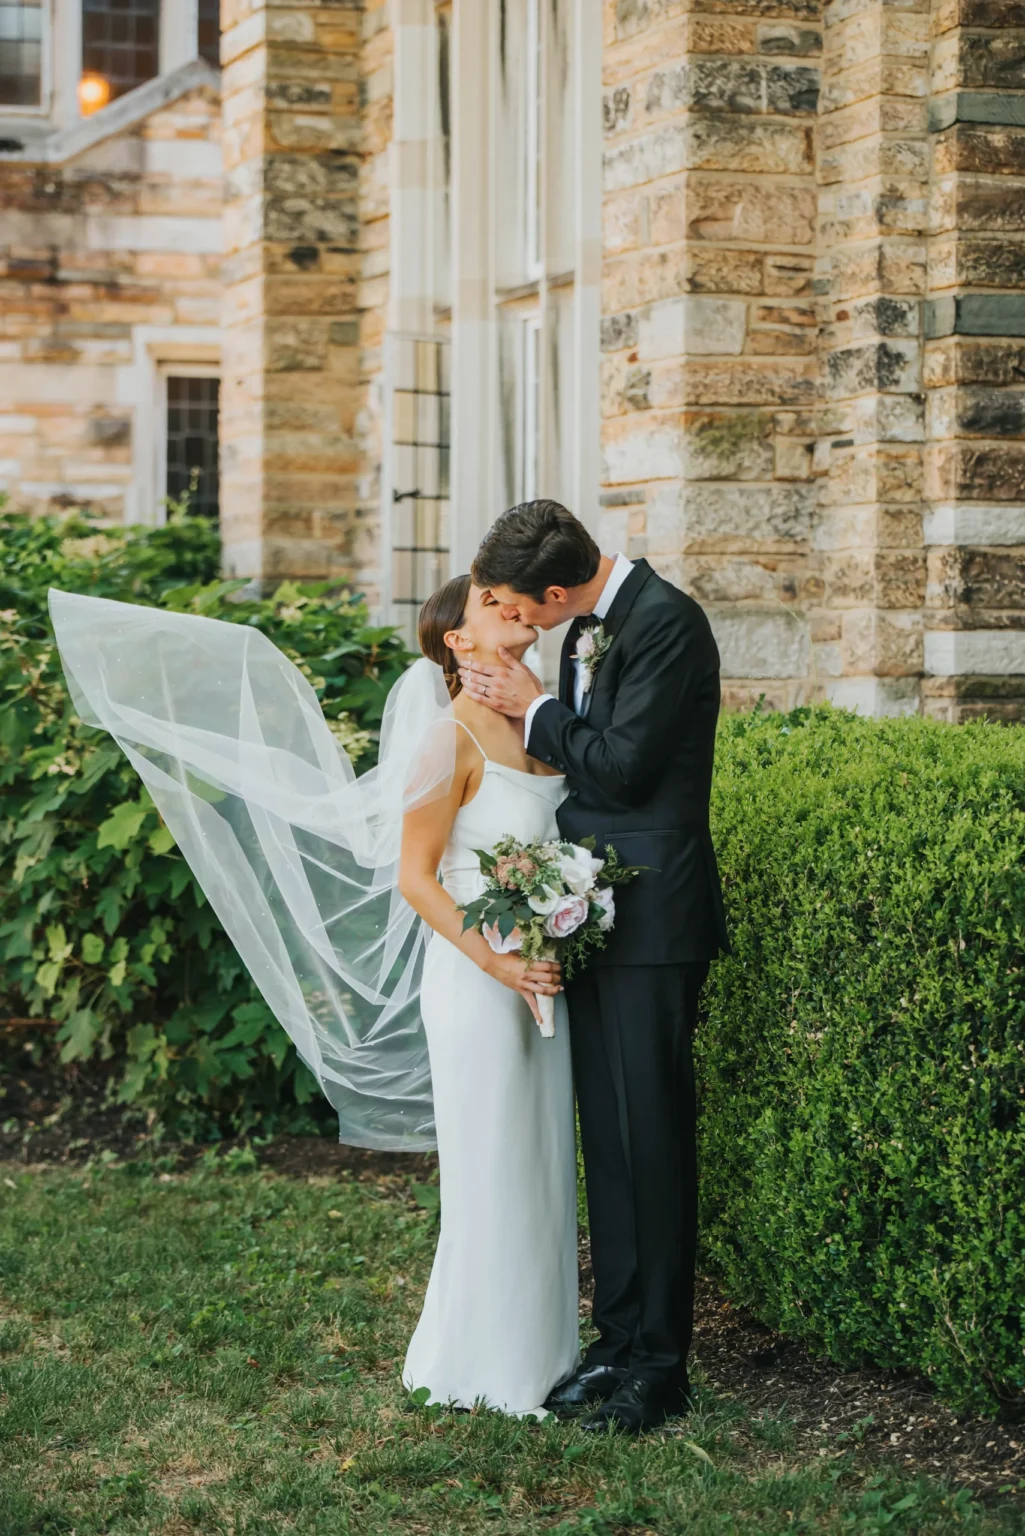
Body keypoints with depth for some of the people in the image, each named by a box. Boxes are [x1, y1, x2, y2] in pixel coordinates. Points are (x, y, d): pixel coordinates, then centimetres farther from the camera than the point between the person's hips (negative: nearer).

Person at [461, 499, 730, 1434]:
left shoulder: (664, 621, -14)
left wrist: (533, 709, -5)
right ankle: (617, 1340, 20)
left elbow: (621, 762, -18)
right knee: (608, 1137, 12)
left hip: (654, 918, -9)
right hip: (594, 915, 9)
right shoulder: (588, 630, 13)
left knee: (652, 1138, -3)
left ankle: (659, 1365, 4)